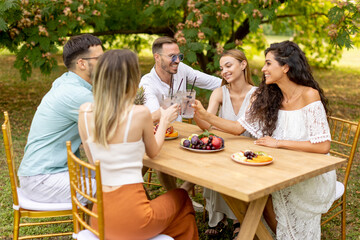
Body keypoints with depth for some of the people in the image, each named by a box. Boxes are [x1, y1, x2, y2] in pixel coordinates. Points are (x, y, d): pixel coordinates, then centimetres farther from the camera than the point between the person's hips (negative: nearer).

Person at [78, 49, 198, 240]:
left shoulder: (85, 112, -3)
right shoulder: (140, 113, -14)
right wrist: (164, 120, 21)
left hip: (99, 217, 5)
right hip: (130, 218, -5)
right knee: (182, 198, 25)